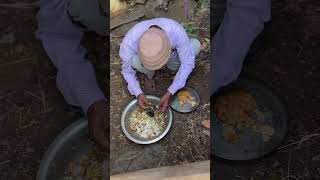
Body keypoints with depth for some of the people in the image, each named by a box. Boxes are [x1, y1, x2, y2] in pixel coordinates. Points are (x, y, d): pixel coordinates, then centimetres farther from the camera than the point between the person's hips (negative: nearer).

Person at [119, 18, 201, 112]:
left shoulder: (177, 31, -39)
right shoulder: (129, 41, -37)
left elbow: (187, 63, -27)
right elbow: (127, 70, -19)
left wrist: (170, 93, -31)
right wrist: (138, 93, -31)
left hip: (171, 54, 1)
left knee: (195, 45, -26)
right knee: (134, 60, -35)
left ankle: (172, 65, 3)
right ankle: (149, 73, 0)